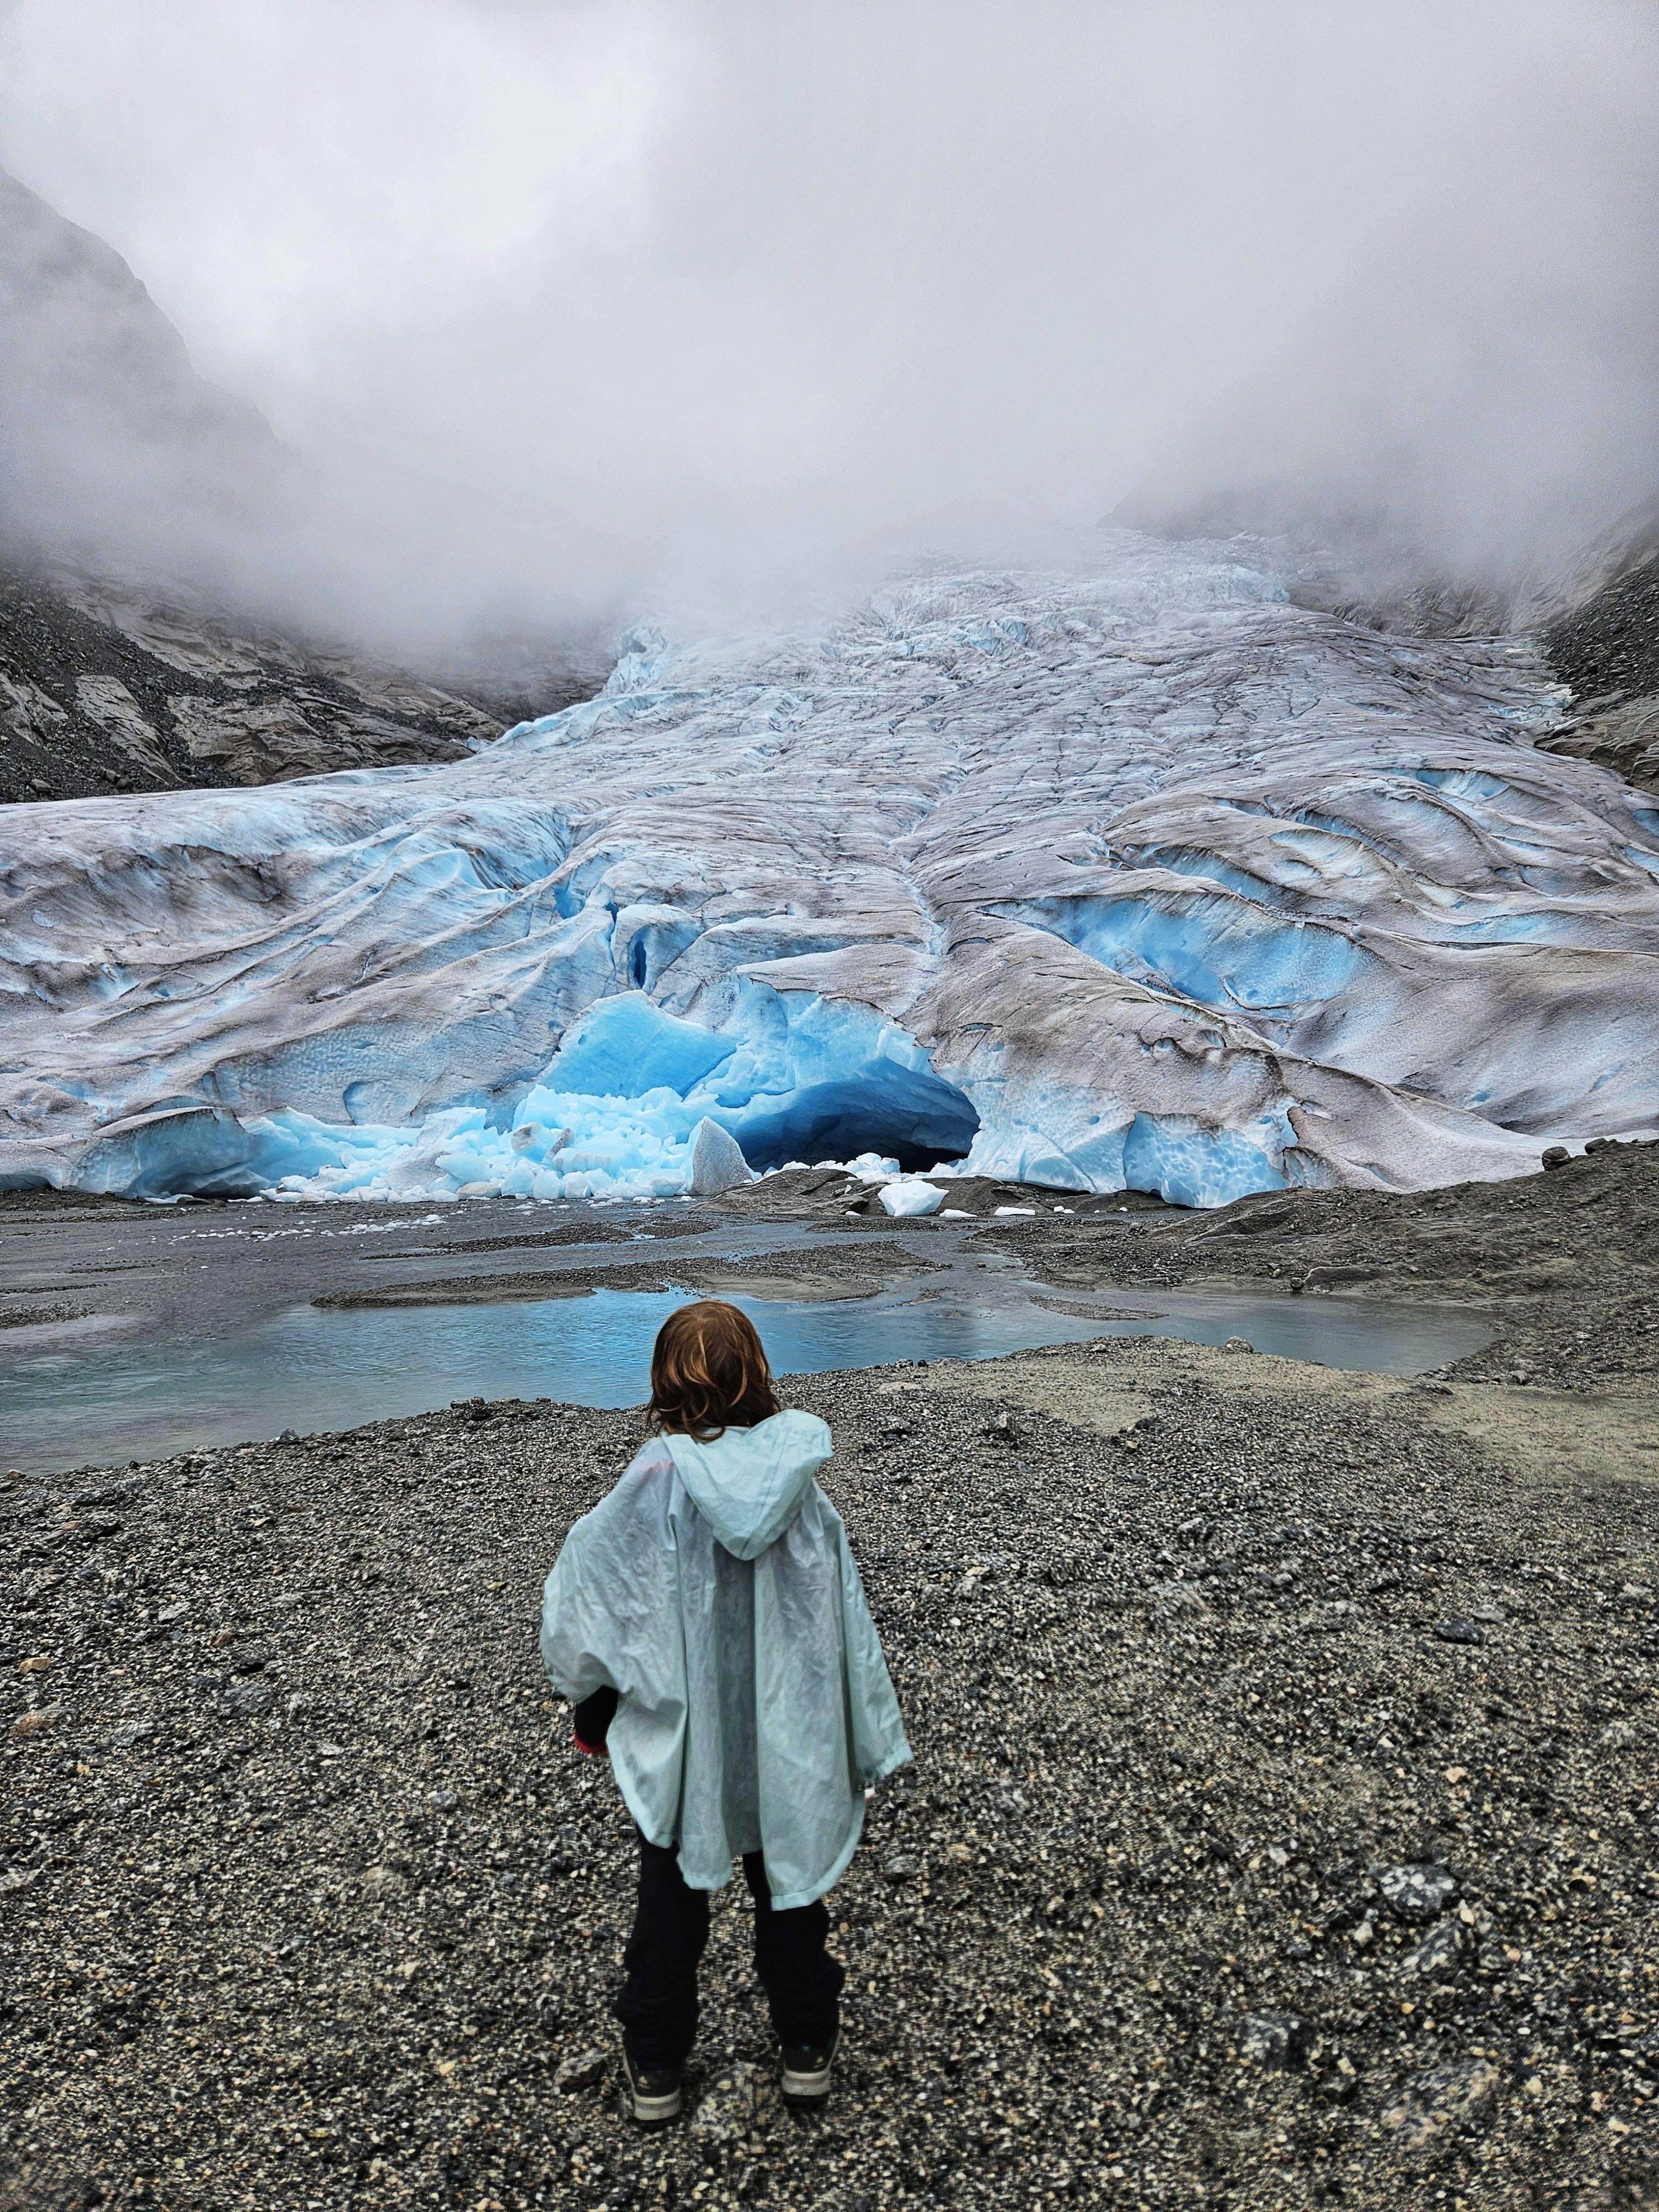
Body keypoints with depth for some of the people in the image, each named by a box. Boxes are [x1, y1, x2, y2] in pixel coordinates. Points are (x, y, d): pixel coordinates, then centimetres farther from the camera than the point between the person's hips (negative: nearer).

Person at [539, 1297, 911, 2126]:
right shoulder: (798, 1490, -17)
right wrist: (862, 1754, 5)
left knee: (670, 1896, 21)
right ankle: (808, 2047, 40)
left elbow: (576, 1609, -9)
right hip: (783, 1742, 1)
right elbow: (846, 1631, -8)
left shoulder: (649, 1488, -21)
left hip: (676, 1740, -1)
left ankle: (655, 2067, 38)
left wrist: (594, 1711, 9)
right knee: (788, 1882, 23)